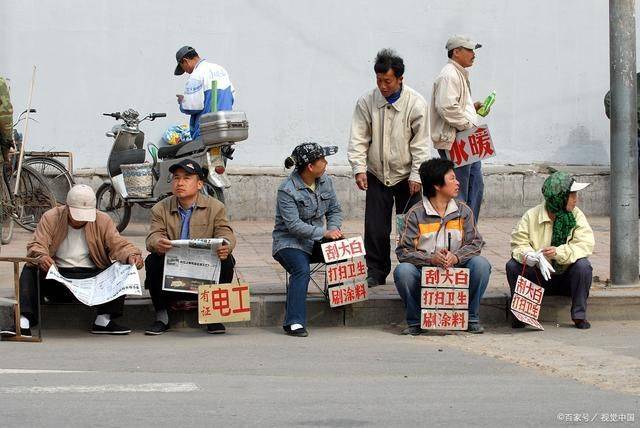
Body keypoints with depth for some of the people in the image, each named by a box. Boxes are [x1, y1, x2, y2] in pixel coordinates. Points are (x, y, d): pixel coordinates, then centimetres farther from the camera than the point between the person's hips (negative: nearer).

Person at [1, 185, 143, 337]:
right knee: (30, 270, -27)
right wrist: (41, 257, -36)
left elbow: (118, 245, -1)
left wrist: (131, 256, -25)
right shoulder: (51, 218, 0)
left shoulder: (103, 220, 5)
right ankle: (24, 321, -37)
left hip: (91, 275, 1)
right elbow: (36, 245, -11)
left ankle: (103, 320, -26)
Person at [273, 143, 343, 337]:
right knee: (302, 270, -34)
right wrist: (323, 233, -30)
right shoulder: (287, 190, -17)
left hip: (317, 241, 6)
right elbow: (294, 225, -23)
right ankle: (294, 323, -35)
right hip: (290, 241, -6)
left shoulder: (325, 181, 5)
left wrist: (334, 229, -11)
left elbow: (335, 210, 11)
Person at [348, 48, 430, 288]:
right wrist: (359, 168, -15)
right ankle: (376, 274, 12)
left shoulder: (416, 104, -10)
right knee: (375, 229, 1)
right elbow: (358, 139, -3)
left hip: (406, 176, -2)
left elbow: (421, 144, -7)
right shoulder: (367, 102, -5)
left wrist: (416, 175, -12)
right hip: (377, 176, 2)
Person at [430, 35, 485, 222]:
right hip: (453, 142, -11)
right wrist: (469, 124, -18)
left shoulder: (460, 74, 21)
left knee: (476, 187, 14)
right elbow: (447, 108, -25)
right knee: (459, 192, -7)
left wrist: (473, 107, 14)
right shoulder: (449, 76, -14)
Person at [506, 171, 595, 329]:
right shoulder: (531, 216, -7)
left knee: (583, 265, -29)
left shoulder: (576, 215, -6)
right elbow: (519, 244, -13)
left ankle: (579, 315, -15)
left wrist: (559, 252, -34)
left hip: (566, 279, 0)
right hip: (537, 279, 0)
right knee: (512, 266, -23)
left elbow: (586, 245, -18)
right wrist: (532, 257, -36)